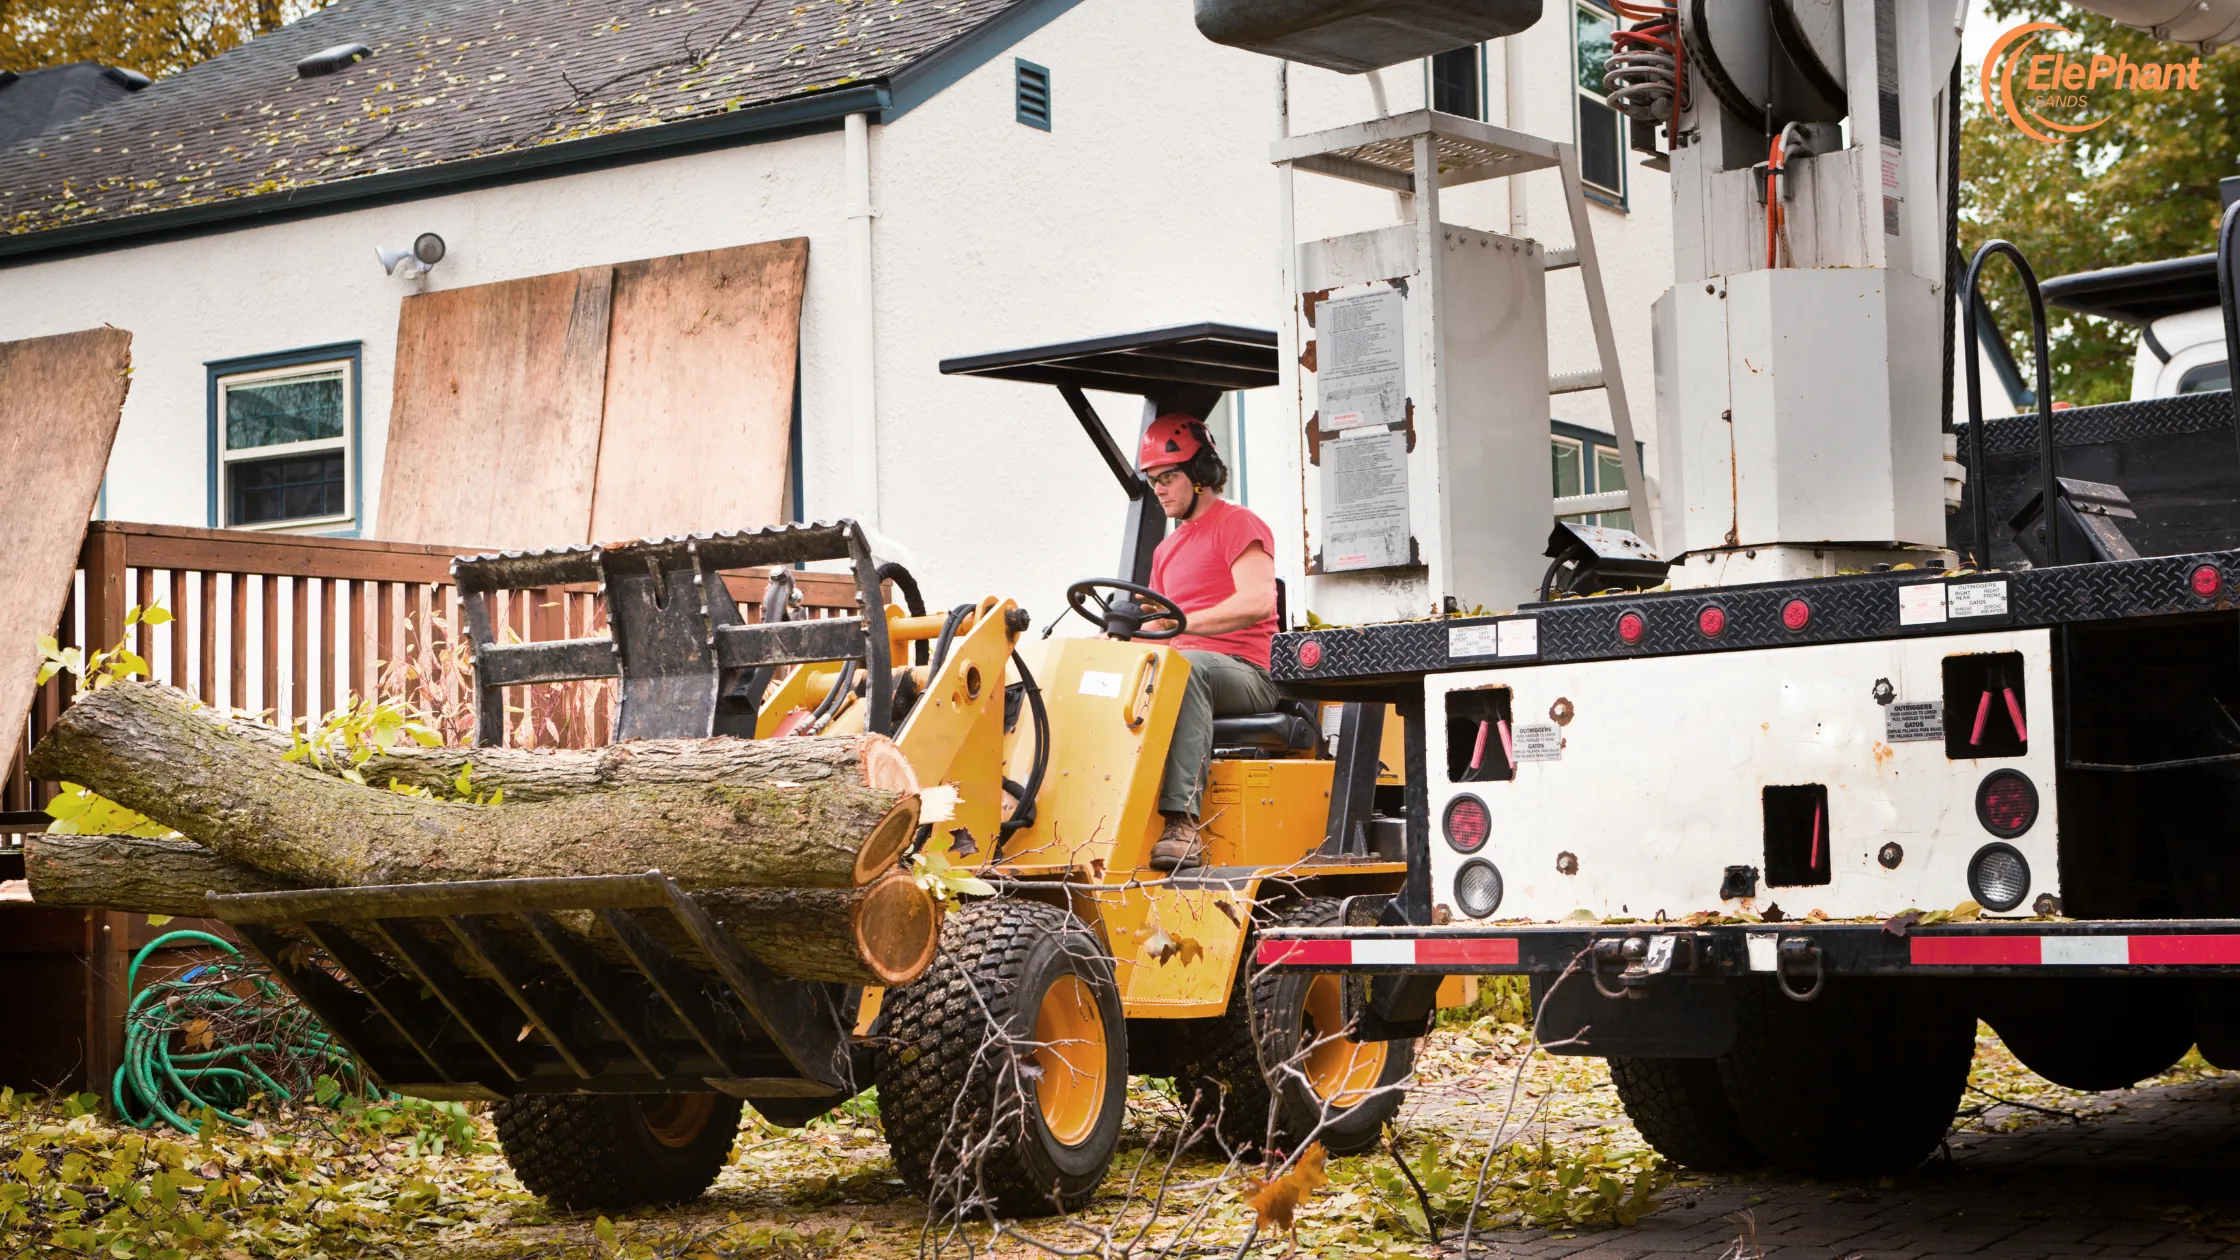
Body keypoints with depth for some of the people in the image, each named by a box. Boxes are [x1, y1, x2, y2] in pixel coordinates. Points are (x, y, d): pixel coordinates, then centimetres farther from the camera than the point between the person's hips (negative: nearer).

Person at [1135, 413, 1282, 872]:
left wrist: (1183, 623, -24)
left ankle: (1182, 823, -50)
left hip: (1246, 673, -7)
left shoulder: (1238, 524, 1)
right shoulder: (1167, 550, 27)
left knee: (1186, 667, -40)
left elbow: (1259, 602, -16)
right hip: (1180, 670, 7)